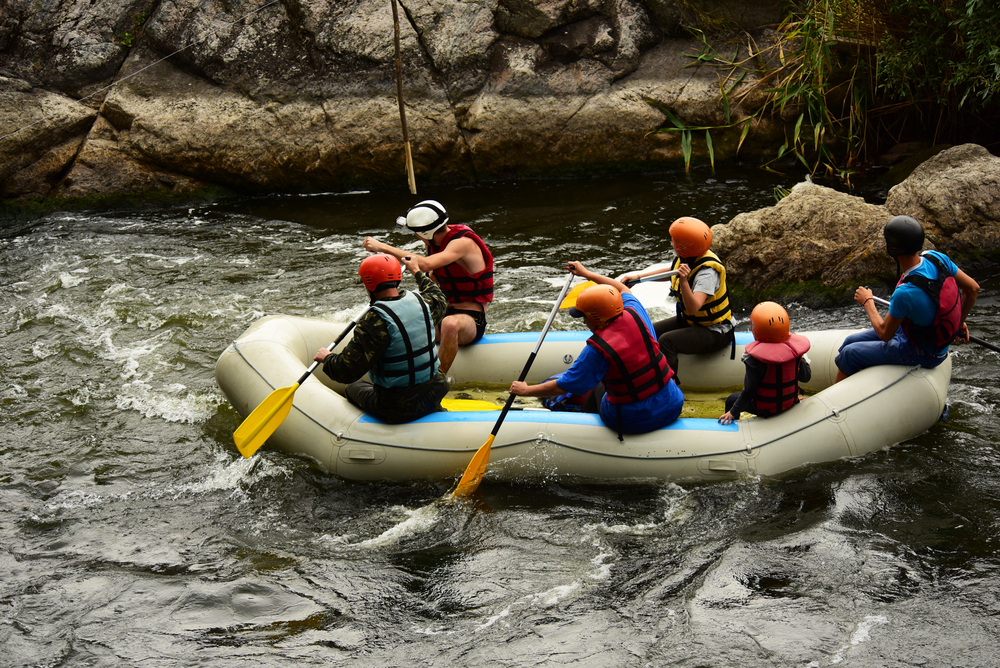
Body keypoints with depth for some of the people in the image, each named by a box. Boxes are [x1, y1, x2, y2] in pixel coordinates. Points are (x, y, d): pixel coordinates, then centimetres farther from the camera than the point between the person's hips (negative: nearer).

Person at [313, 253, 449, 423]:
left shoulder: (375, 320, -23)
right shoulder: (421, 303, -4)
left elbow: (347, 371, -24)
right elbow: (439, 300, 24)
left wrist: (327, 358, -2)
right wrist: (417, 271, 37)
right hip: (434, 394, 5)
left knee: (353, 388, 23)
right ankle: (435, 411, 22)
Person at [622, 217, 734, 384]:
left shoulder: (707, 272, -29)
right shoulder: (685, 259, -3)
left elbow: (693, 309, -39)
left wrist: (684, 281, -50)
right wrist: (638, 276, 14)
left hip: (714, 332, -10)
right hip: (691, 321, 10)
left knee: (667, 341, -30)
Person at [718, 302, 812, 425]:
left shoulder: (754, 359, -28)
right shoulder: (795, 349, -16)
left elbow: (749, 392, -23)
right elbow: (806, 378, -4)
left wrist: (732, 412, -10)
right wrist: (803, 360, 16)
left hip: (765, 408, -5)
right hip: (791, 403, 5)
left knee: (731, 400, 19)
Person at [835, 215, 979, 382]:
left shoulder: (904, 293, -36)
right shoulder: (936, 258, -15)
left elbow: (885, 334, -19)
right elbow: (973, 289, -2)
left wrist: (867, 302, -2)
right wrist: (959, 322, 14)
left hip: (923, 354, -8)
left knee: (849, 354, 0)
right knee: (850, 341, 14)